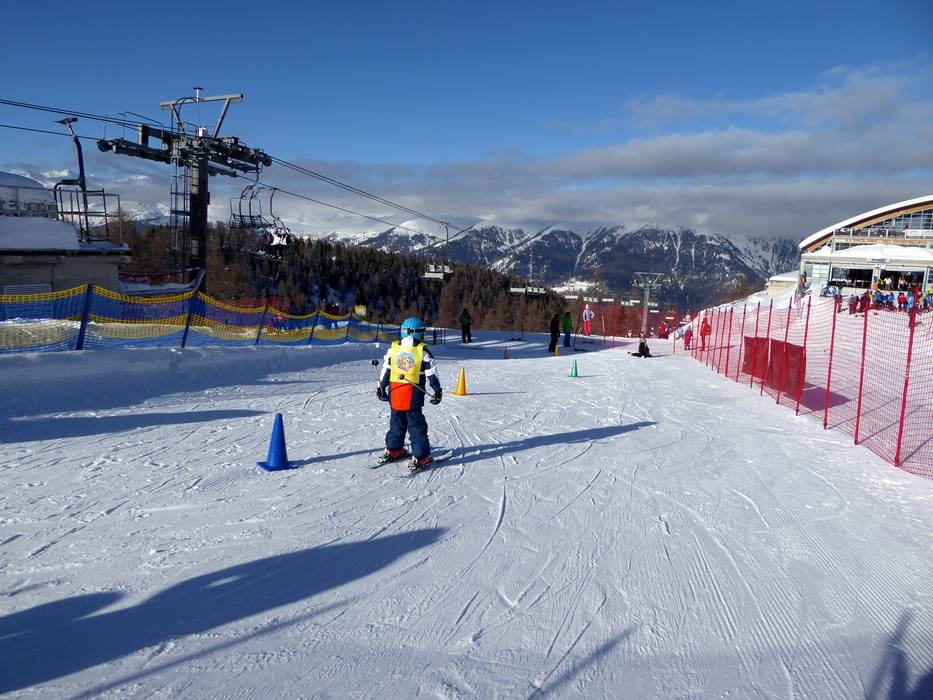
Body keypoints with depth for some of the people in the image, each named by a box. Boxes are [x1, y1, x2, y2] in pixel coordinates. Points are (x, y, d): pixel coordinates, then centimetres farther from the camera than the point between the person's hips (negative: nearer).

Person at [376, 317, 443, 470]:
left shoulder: (392, 348, 1)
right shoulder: (423, 351, -7)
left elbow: (385, 370, 5)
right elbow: (432, 373, -4)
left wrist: (381, 388, 15)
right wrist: (438, 390, 5)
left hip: (394, 393, 3)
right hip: (413, 394, -3)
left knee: (396, 421, 19)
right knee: (416, 424, 2)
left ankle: (394, 449, 28)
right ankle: (421, 455, 2)